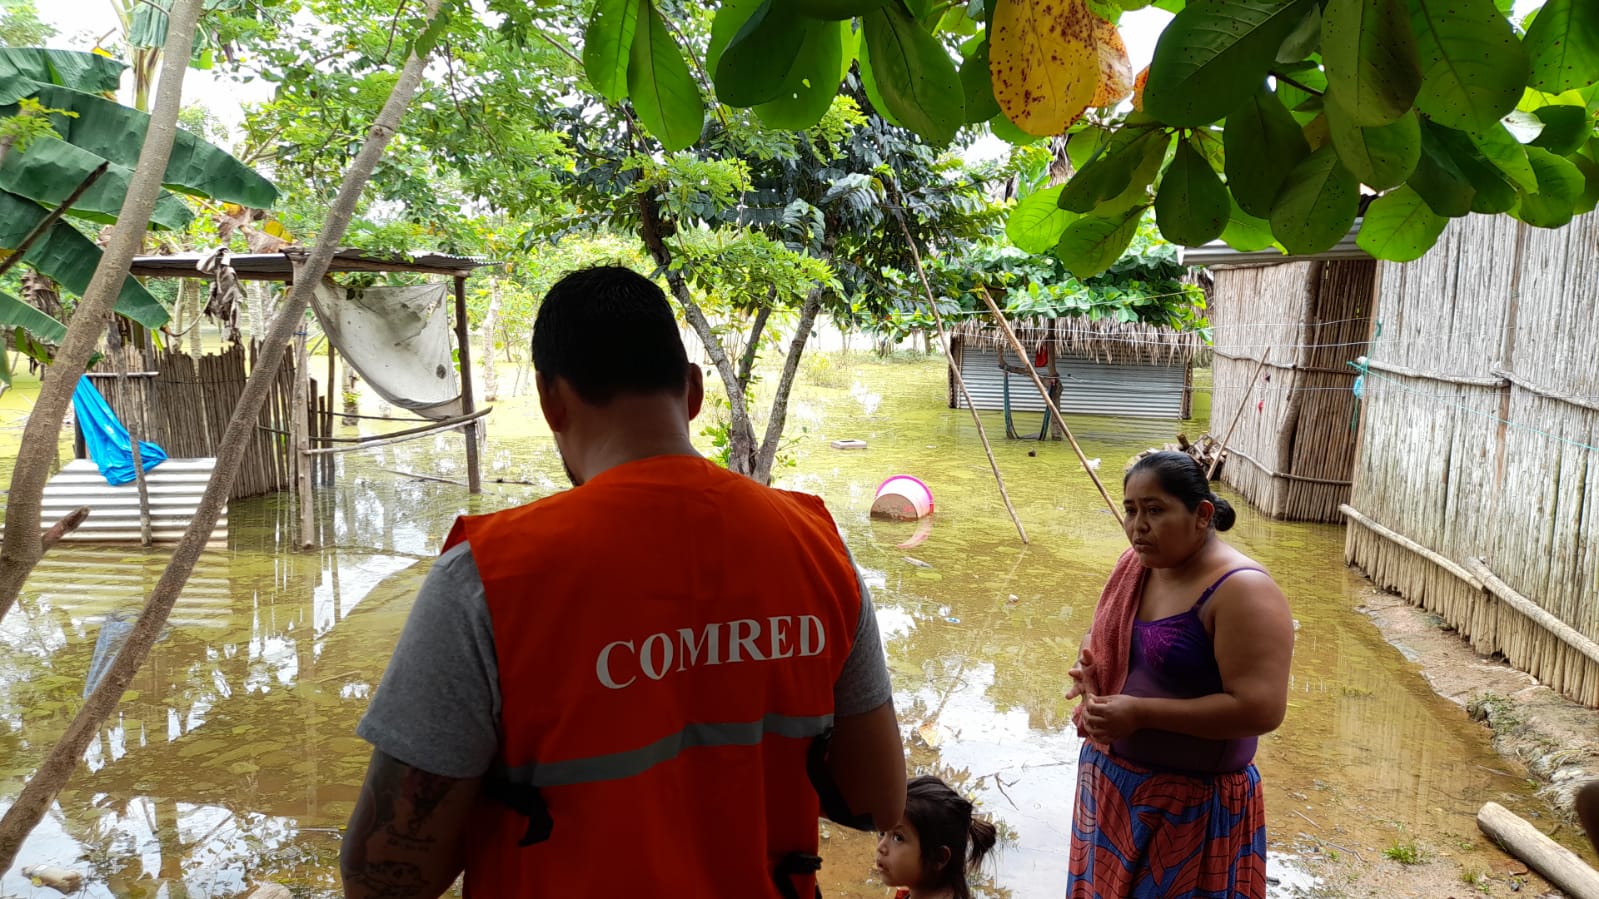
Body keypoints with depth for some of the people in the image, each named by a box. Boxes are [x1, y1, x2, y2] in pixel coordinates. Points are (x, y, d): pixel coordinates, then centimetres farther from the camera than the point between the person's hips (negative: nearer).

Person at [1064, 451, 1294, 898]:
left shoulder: (1242, 591, -22)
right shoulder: (1135, 564, 2)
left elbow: (1260, 709, -27)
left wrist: (1141, 712, -26)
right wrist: (1088, 670, -7)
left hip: (1193, 801, -7)